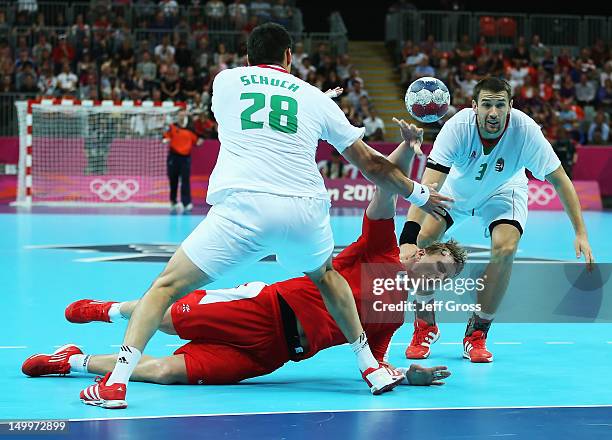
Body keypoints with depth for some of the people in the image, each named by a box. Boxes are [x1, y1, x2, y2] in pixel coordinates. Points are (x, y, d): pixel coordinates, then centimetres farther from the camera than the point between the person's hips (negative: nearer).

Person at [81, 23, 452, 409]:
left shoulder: (225, 80, 18)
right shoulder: (315, 98, 20)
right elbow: (371, 164, 25)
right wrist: (418, 193, 40)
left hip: (241, 209, -2)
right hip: (305, 210, 2)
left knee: (168, 286, 6)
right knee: (325, 275, 34)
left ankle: (116, 380, -9)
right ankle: (371, 368, 32)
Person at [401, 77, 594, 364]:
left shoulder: (525, 130, -34)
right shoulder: (458, 127, -37)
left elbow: (559, 179, -24)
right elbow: (429, 184, -44)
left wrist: (580, 233, -29)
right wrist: (409, 238, -56)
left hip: (503, 191, 0)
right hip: (456, 188, 0)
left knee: (505, 248, -24)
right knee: (424, 237, -19)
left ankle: (477, 334, -5)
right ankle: (425, 326, 5)